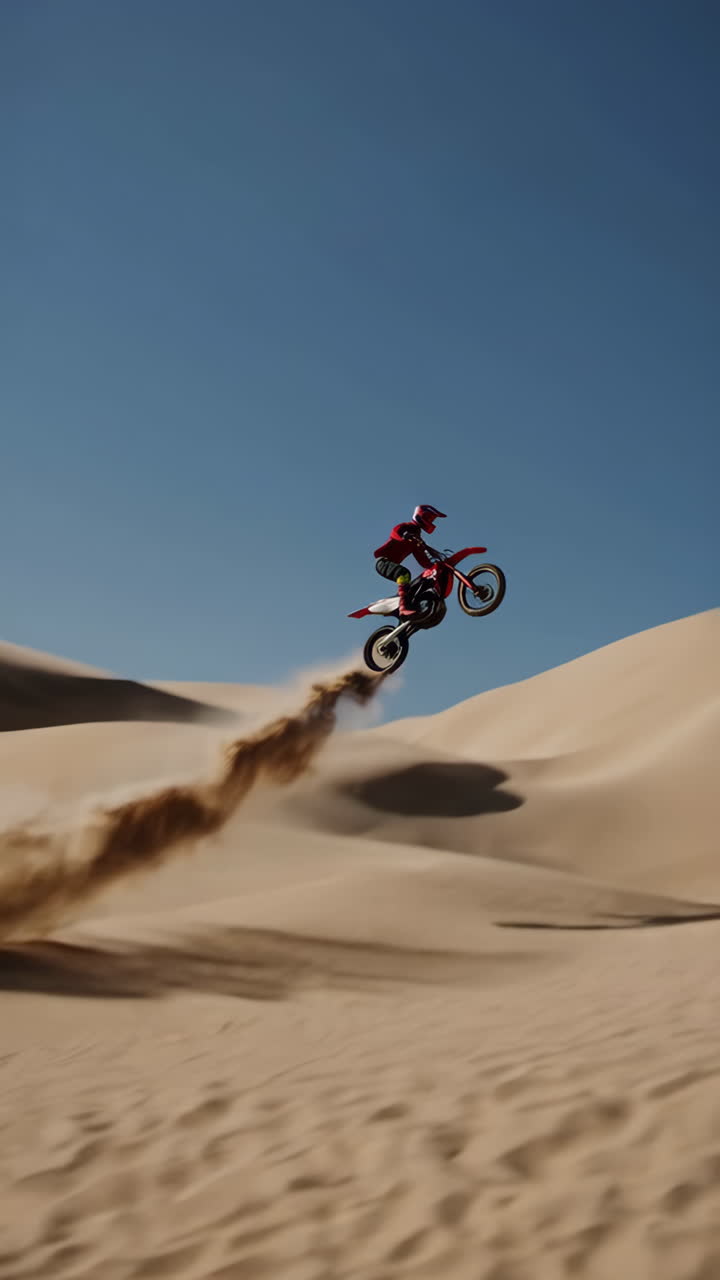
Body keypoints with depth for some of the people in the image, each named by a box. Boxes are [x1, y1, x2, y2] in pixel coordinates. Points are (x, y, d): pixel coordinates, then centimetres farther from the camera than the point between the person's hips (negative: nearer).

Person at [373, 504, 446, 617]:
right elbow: (395, 532, -28)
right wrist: (405, 536, -47)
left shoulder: (417, 540, 22)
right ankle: (404, 606, -47)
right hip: (383, 560, -10)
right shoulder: (406, 527, -3)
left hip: (392, 563, 10)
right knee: (404, 573, -35)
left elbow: (424, 562, 18)